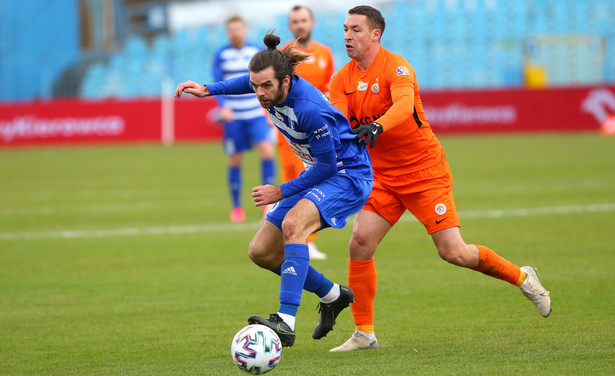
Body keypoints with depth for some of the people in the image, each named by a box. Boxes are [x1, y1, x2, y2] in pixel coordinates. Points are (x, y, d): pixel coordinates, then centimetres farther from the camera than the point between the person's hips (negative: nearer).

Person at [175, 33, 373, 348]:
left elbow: (328, 165, -24)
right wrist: (209, 90, 10)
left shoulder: (309, 110, -32)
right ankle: (332, 296, 26)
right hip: (316, 174, 9)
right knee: (261, 252, 6)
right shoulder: (271, 92, -8)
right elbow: (250, 81, 18)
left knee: (293, 224, -36)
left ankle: (286, 322, -43)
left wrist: (282, 192, -19)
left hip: (349, 173, -9)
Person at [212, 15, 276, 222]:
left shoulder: (258, 52, 5)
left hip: (256, 114, 1)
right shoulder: (221, 55, 0)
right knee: (235, 161, 3)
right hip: (233, 117, -1)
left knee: (267, 150, -17)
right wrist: (223, 107, -19)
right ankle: (237, 207, 17)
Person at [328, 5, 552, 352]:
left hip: (425, 171, -5)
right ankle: (364, 333, -1)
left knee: (453, 252, -9)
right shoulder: (342, 80, 3)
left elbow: (403, 105, -35)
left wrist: (377, 126, -55)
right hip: (382, 176, 5)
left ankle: (522, 277, 16)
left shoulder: (396, 66, -16)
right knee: (360, 243, -11)